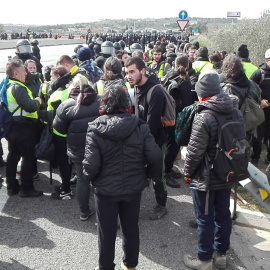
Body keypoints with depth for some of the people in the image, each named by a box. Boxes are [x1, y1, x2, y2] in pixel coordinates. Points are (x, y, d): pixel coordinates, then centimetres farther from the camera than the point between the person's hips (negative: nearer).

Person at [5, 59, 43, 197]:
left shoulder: (8, 86, 12)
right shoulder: (18, 87, -19)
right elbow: (30, 106, -28)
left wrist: (34, 101, 11)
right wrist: (37, 100, -9)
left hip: (12, 127, 10)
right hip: (22, 128, -10)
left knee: (13, 156, 14)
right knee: (28, 157, -1)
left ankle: (12, 186, 24)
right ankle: (26, 188, 6)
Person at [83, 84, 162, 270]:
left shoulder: (96, 129, -17)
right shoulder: (140, 126, -10)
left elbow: (91, 164, -22)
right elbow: (155, 157, -15)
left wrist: (89, 177, 0)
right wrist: (152, 175, 4)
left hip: (106, 189, -2)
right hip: (133, 187, 3)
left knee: (107, 232, 15)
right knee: (131, 228, 21)